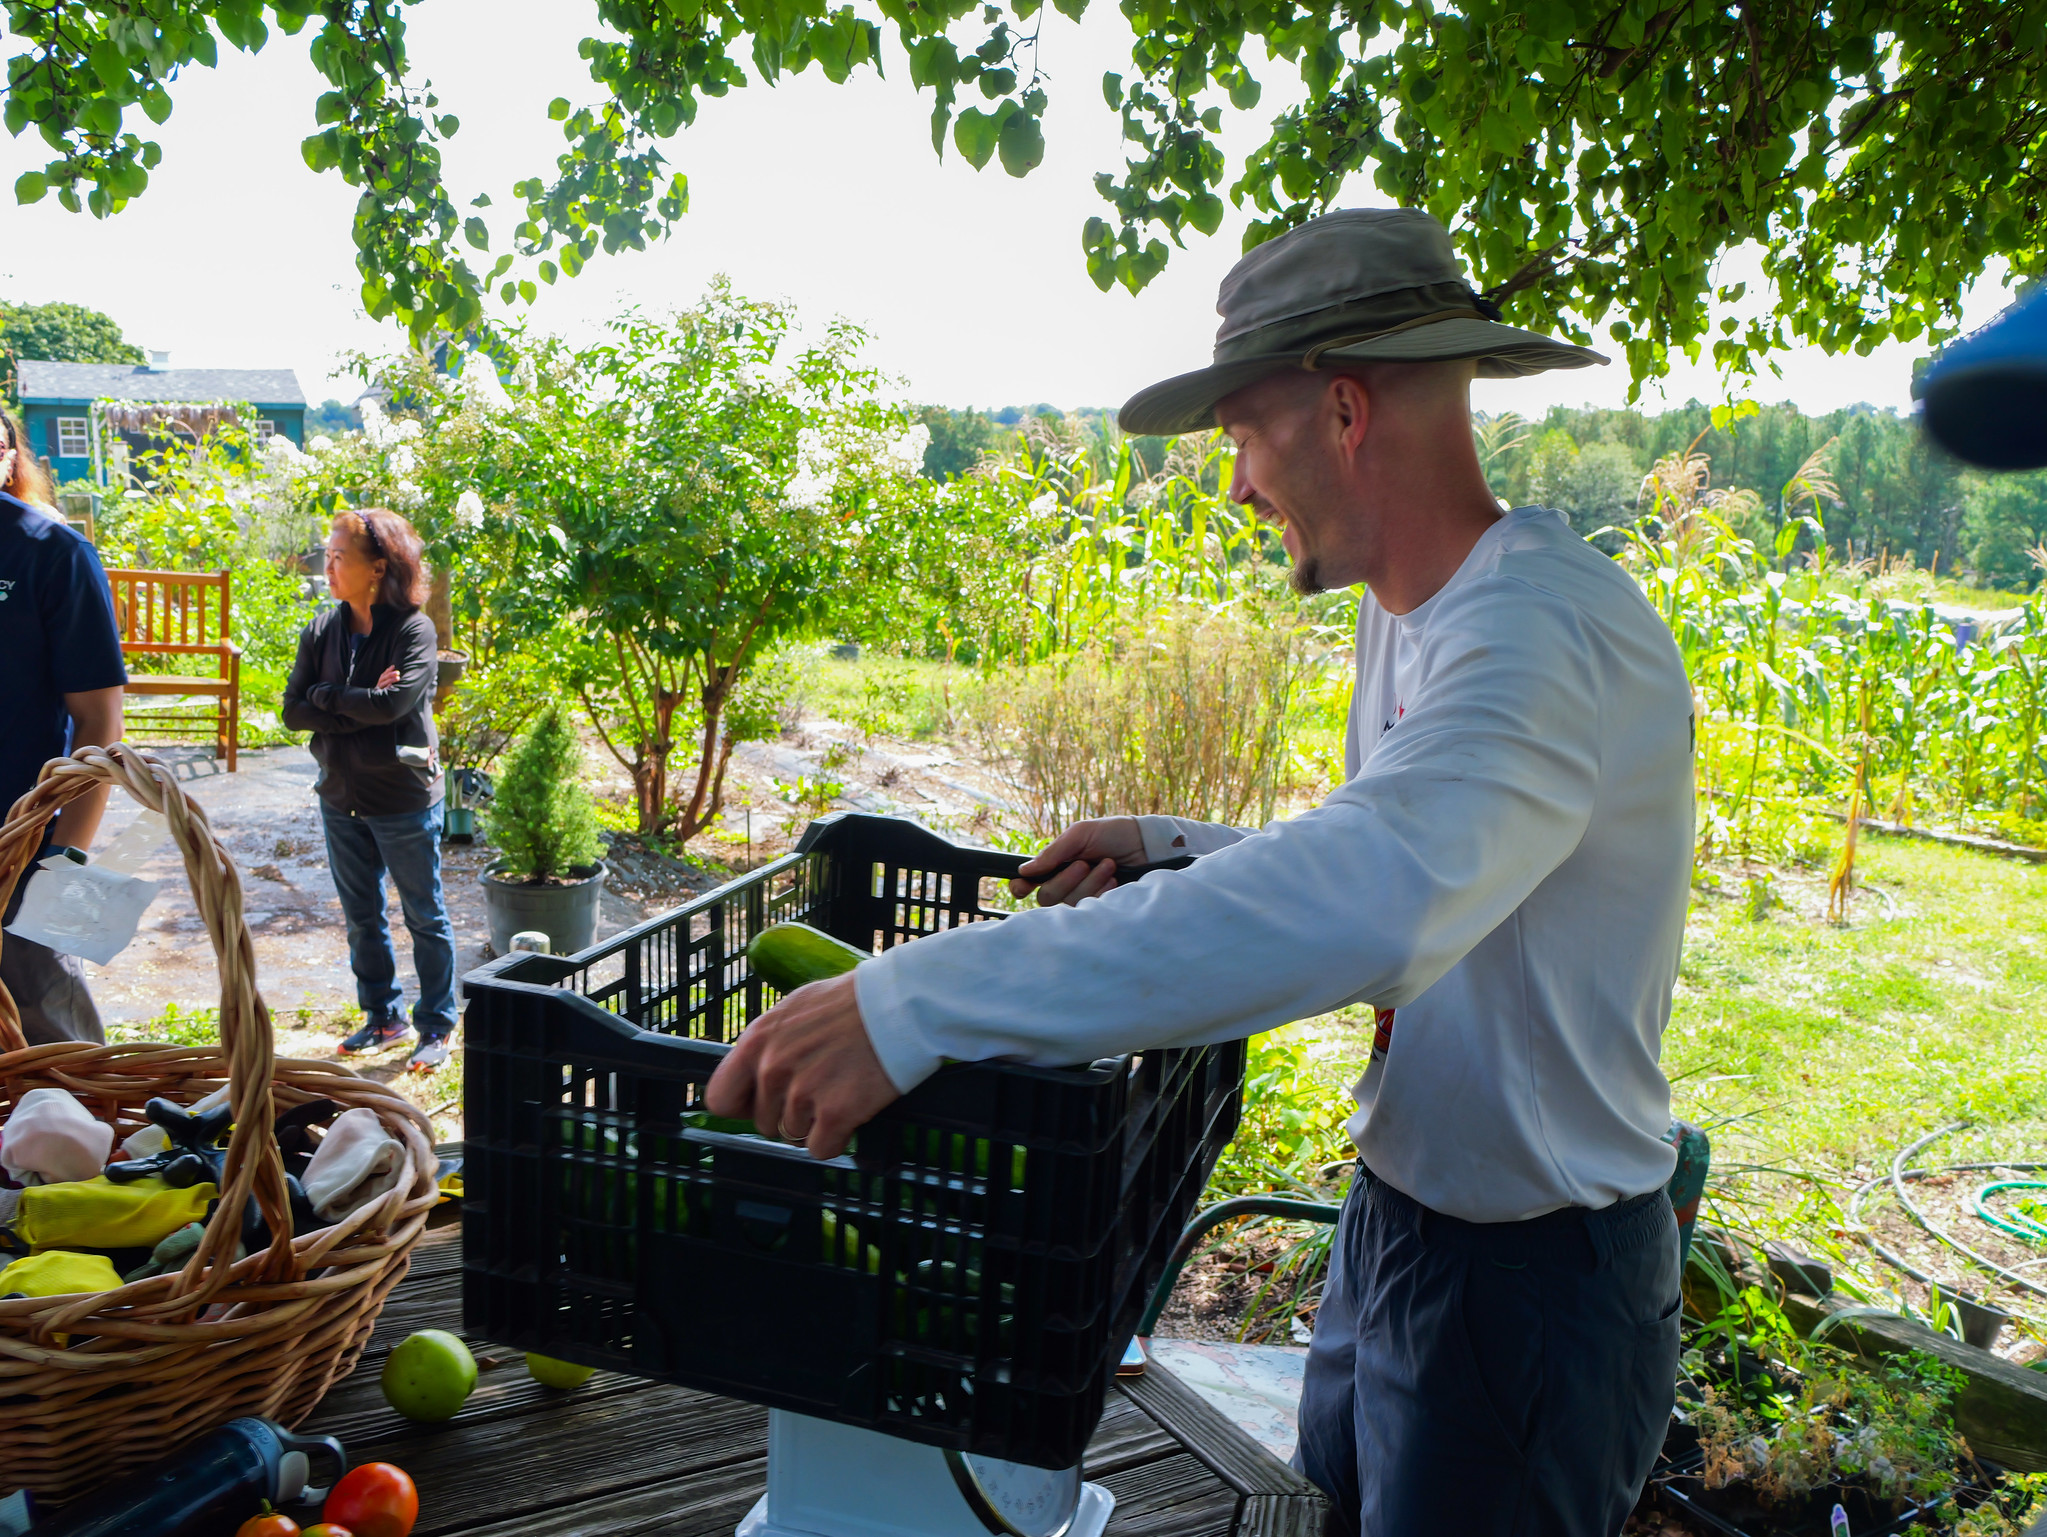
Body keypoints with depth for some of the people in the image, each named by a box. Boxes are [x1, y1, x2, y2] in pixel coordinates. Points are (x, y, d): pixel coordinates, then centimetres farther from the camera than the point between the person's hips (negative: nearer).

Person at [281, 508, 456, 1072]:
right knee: (362, 918, 16)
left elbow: (391, 703, -26)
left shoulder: (413, 630, -14)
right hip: (341, 798, 6)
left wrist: (326, 695, -12)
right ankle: (383, 1016, 32)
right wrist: (361, 707, -16)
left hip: (404, 800, -6)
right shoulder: (322, 630, 2)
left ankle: (436, 1026, 20)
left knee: (425, 918, 7)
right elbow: (293, 710, -4)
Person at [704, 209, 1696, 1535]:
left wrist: (915, 1003, -48)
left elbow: (1366, 903, -47)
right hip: (1401, 1219, 9)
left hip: (1533, 1285, -9)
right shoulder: (1408, 619, 6)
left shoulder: (1552, 632, -28)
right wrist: (1170, 850, 8)